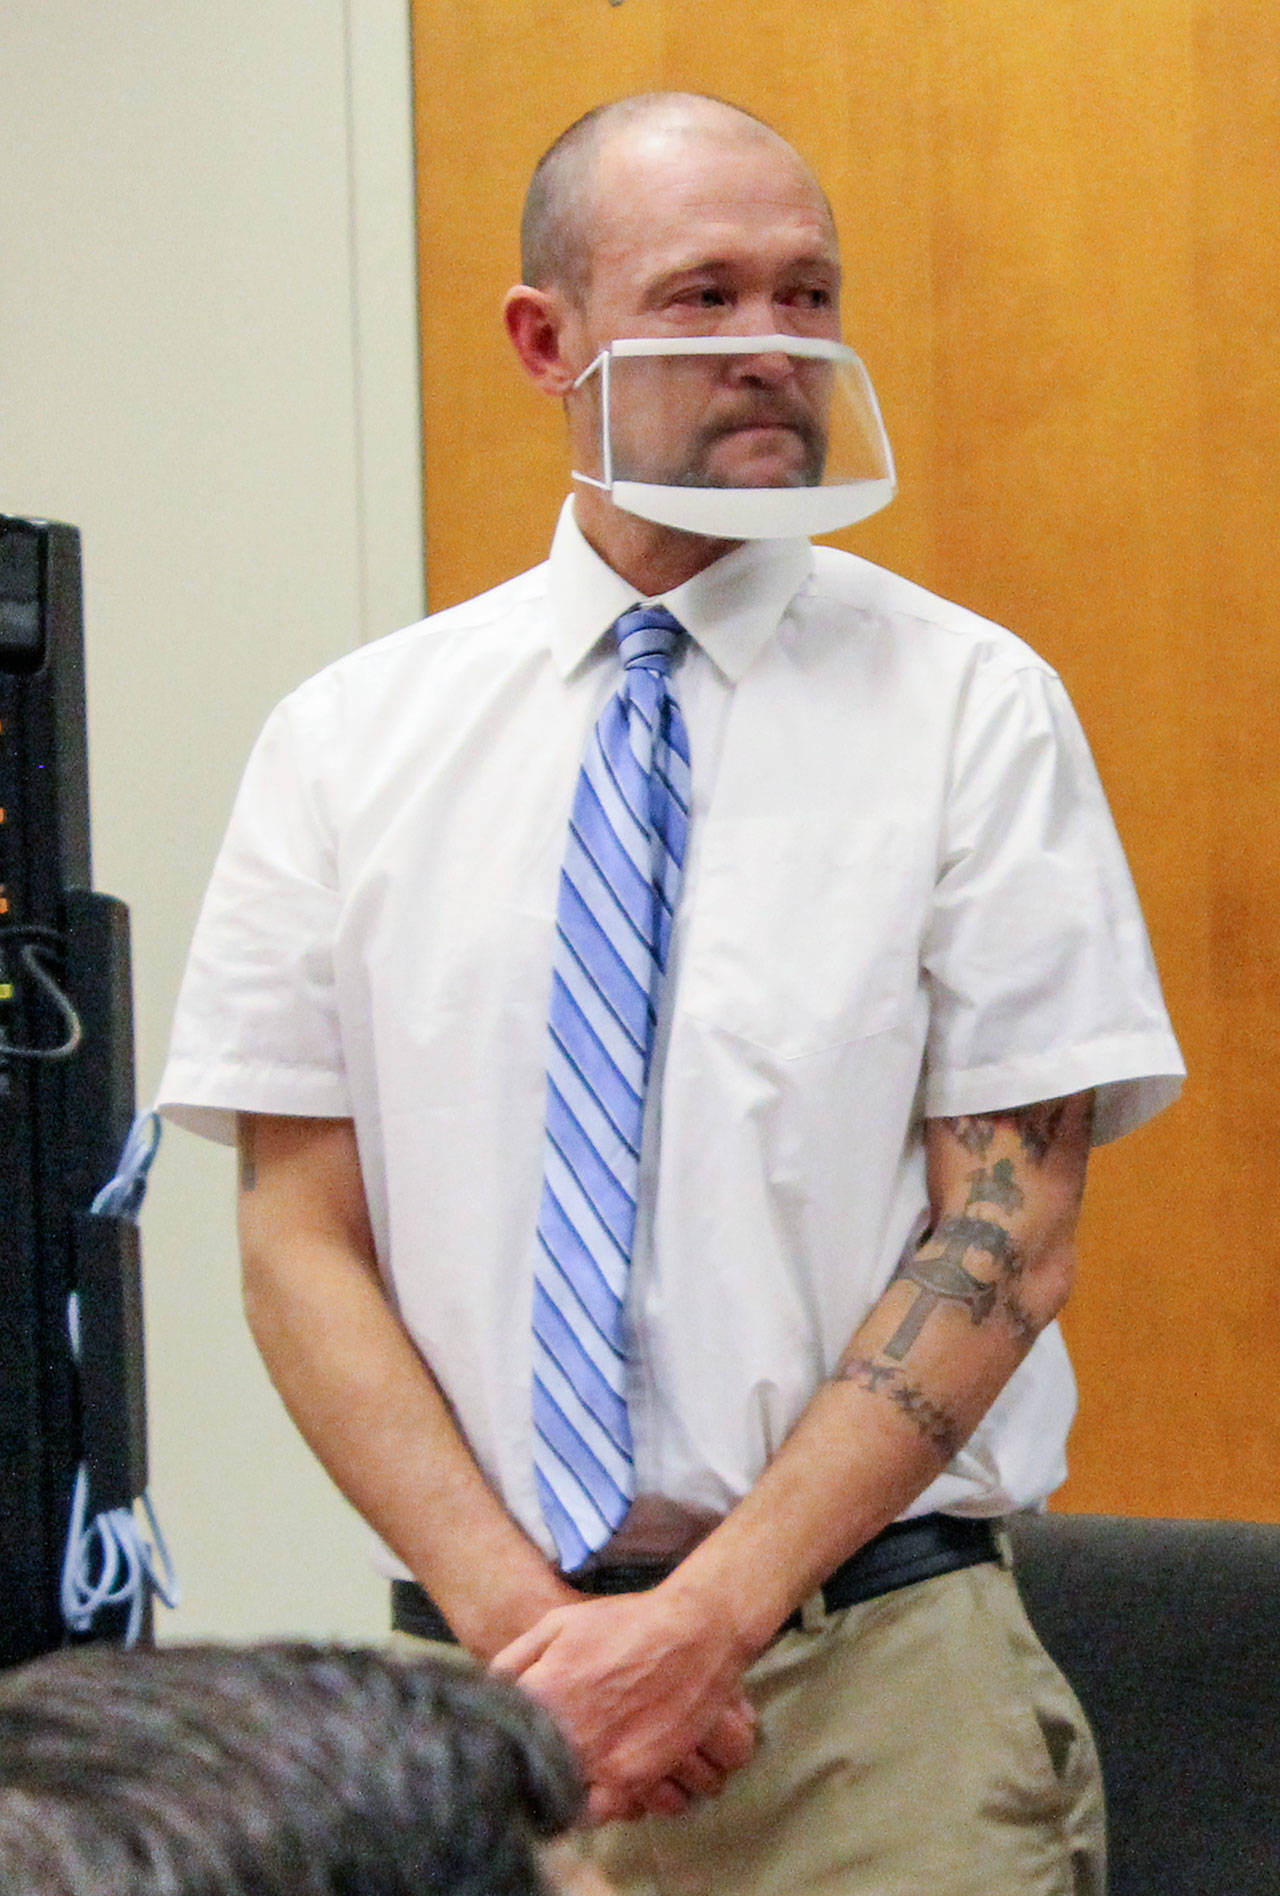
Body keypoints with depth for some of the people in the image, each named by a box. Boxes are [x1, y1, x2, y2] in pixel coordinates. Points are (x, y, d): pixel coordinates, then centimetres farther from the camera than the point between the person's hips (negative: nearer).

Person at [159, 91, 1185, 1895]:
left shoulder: (973, 705, -1)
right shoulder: (350, 739, 5)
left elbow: (1008, 1235, -5)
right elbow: (302, 1244, 3)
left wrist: (711, 1616, -13)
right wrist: (519, 1621, -10)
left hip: (879, 1685, -1)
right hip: (479, 1677, 2)